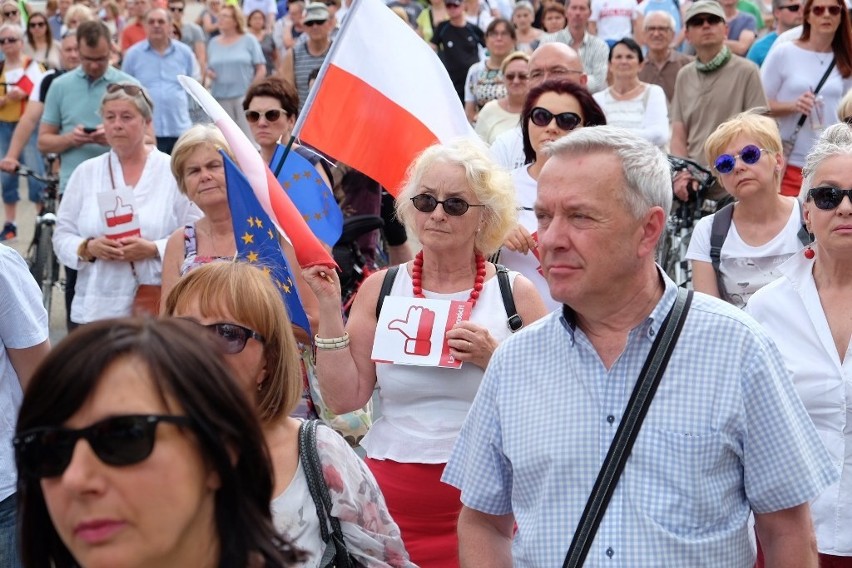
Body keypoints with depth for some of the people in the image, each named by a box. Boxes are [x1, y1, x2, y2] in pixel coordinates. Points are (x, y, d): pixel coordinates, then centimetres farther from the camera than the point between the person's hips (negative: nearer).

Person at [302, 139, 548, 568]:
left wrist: (497, 359, -15)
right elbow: (343, 399, -2)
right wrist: (329, 308, -8)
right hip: (392, 498, 1)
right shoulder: (379, 290, 3)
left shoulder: (516, 294, -1)